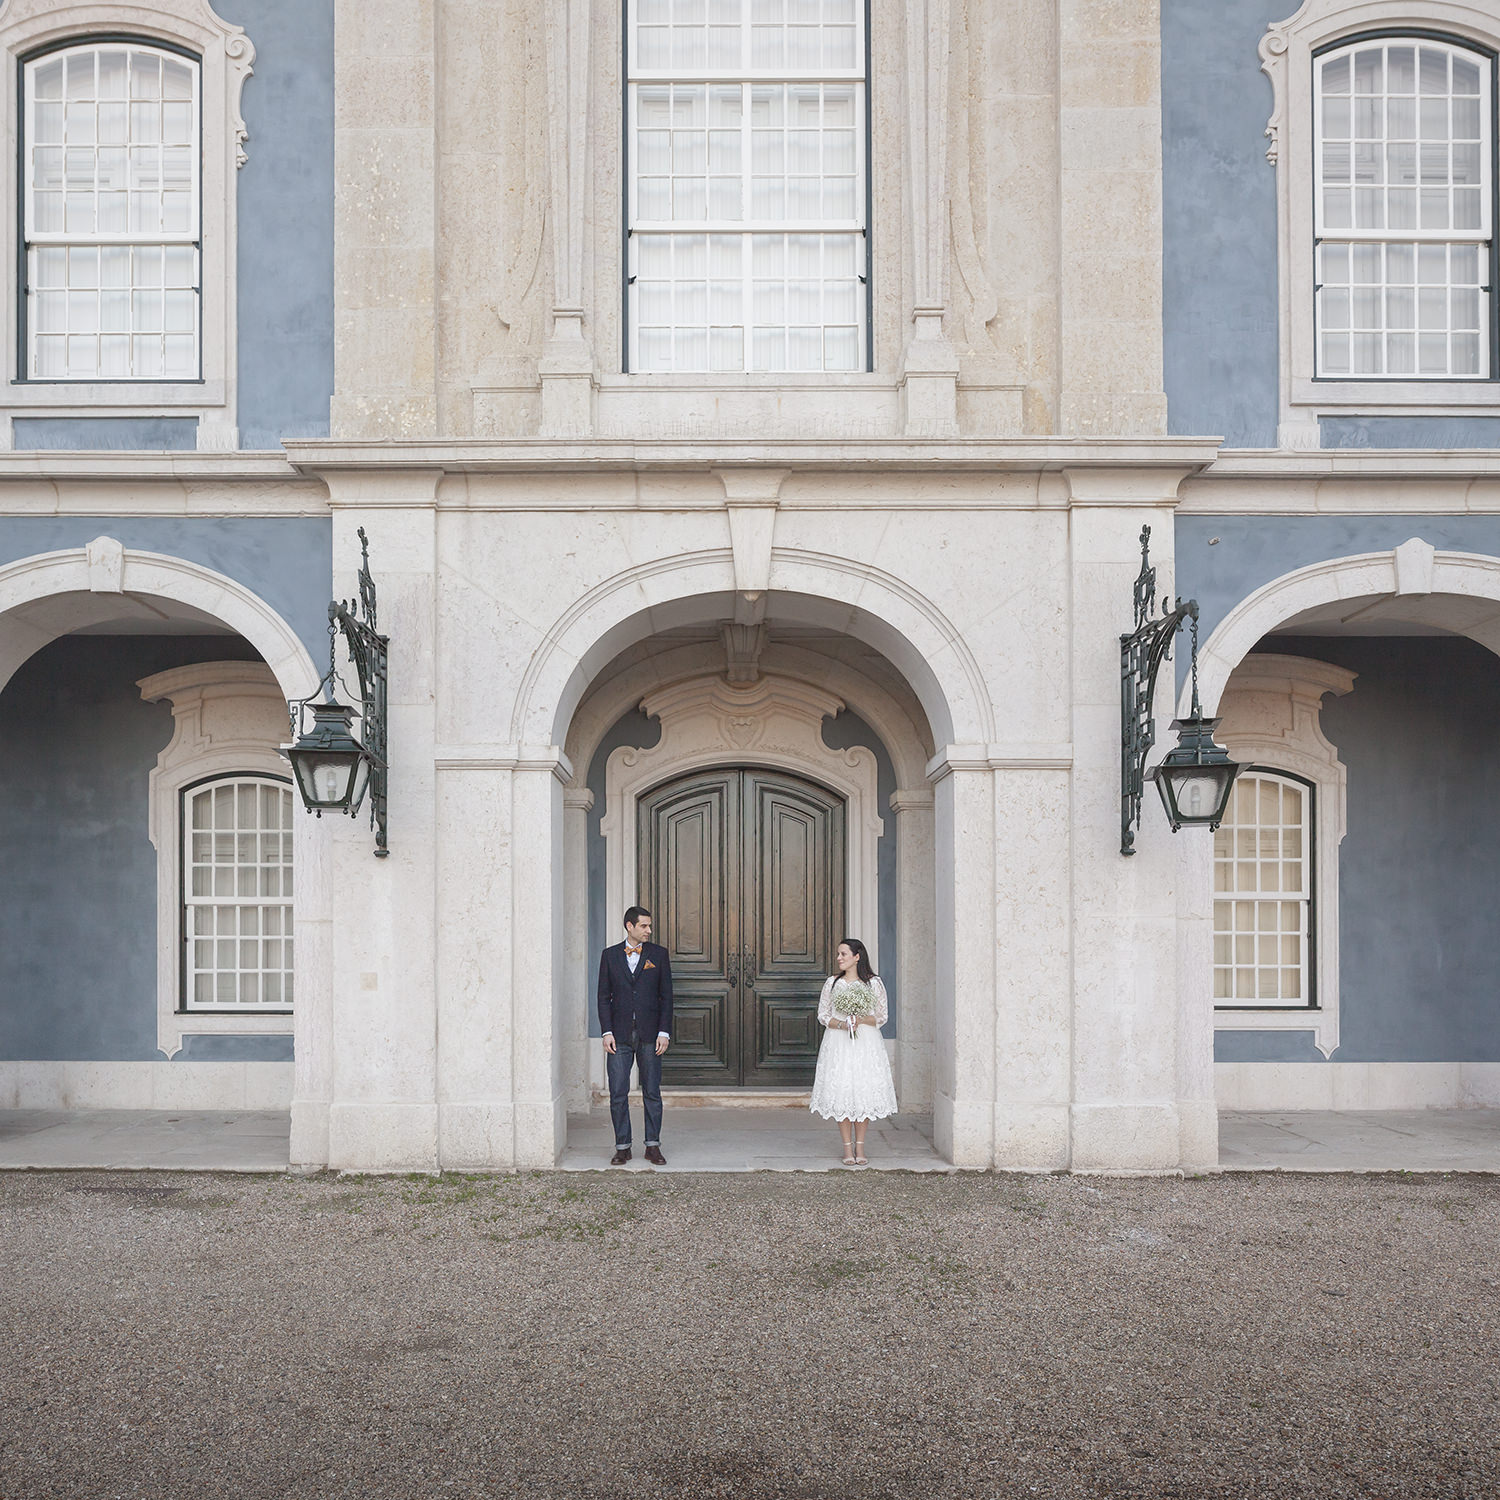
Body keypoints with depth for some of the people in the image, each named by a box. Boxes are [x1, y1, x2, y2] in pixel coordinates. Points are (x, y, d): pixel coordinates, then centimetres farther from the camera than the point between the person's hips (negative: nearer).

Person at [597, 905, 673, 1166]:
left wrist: (664, 1032, -4)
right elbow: (604, 996, 6)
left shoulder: (658, 954, 4)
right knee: (618, 1093, 0)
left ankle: (653, 1146, 13)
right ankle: (622, 1147, 10)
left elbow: (666, 995, 4)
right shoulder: (610, 955, 6)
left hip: (649, 1034, 0)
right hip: (620, 1036, 0)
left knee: (652, 1092, 4)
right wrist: (607, 1032, -3)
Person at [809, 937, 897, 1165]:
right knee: (841, 1093, -2)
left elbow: (882, 1017, 4)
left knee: (864, 1092, -1)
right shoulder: (832, 982, 5)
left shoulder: (873, 983, 2)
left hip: (866, 1043, -1)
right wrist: (841, 1024, -11)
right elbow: (823, 1015, 7)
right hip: (838, 1044, 1)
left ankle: (860, 1147, 11)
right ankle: (848, 1148, 6)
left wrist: (863, 1020, -14)